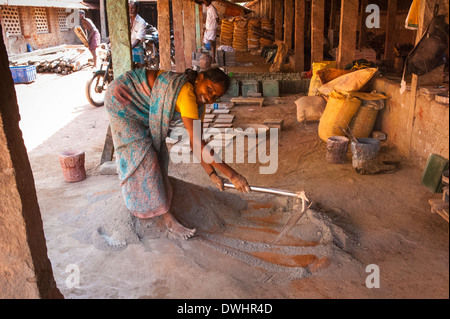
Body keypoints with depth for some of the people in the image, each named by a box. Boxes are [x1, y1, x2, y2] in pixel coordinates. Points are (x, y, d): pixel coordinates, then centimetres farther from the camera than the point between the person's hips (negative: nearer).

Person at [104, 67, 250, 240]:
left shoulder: (199, 103, -8)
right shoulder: (186, 93, -37)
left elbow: (196, 142, -7)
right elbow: (196, 142, -42)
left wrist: (212, 174, -15)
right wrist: (231, 174, -41)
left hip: (140, 110, 9)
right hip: (122, 98, -9)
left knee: (158, 150, 12)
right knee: (141, 154, -9)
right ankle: (168, 218, -5)